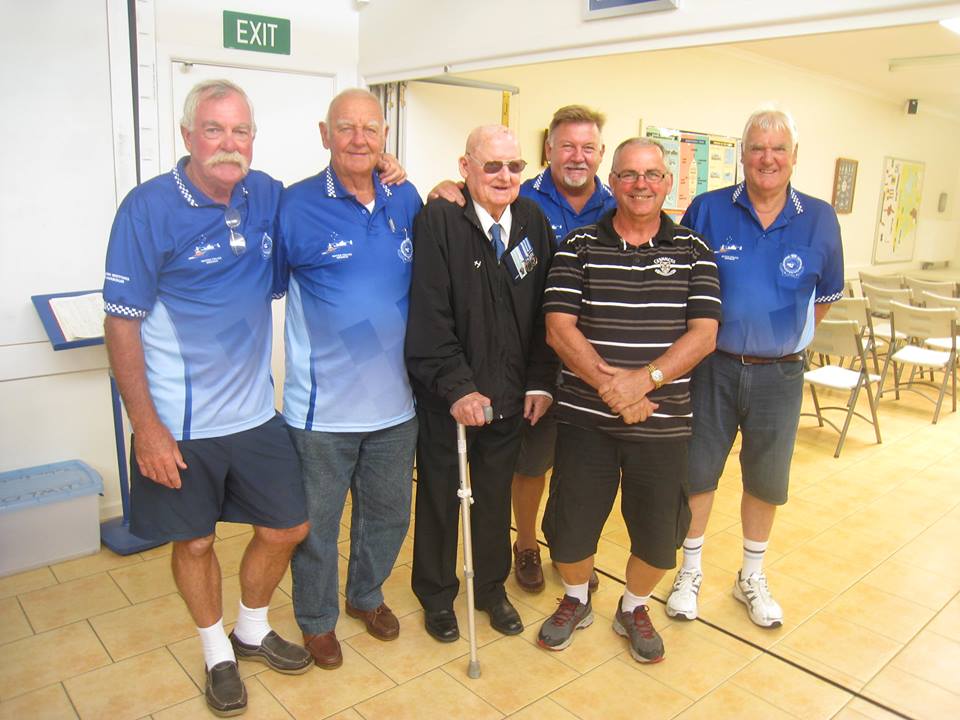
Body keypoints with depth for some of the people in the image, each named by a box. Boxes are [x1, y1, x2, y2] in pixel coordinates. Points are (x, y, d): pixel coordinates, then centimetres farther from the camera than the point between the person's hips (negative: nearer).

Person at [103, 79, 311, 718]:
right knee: (195, 542, 12)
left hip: (256, 412, 4)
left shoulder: (268, 197, 1)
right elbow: (122, 323, -10)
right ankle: (217, 653, 39)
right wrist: (146, 425, -13)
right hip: (180, 425, -4)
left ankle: (252, 631, 41)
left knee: (287, 529, 13)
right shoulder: (149, 208, -12)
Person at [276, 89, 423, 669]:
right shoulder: (296, 206, -10)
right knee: (317, 523, 14)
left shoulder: (407, 202, 3)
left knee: (389, 512, 22)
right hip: (324, 406, -4)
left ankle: (368, 595, 48)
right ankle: (318, 618, 39)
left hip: (395, 401, 4)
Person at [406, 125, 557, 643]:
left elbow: (543, 312, 4)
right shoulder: (438, 220, -13)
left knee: (496, 496, 18)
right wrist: (457, 387, -22)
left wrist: (540, 382, 0)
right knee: (440, 497, 14)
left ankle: (492, 586, 40)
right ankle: (437, 595, 35)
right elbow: (429, 315, -18)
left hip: (510, 396, 4)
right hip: (446, 398, -3)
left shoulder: (533, 222, 1)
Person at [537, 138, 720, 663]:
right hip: (585, 417, 0)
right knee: (571, 523, 9)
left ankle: (634, 608, 41)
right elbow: (558, 327, -8)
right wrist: (608, 383, -20)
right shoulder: (579, 246, 0)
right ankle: (576, 600, 40)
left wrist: (645, 378, -19)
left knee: (658, 531, 11)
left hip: (663, 420, 1)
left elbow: (703, 334, -5)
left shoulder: (693, 251, 3)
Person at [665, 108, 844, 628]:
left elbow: (825, 296, 12)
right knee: (697, 471, 8)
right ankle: (690, 571, 29)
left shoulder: (819, 220, 0)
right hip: (713, 366, -1)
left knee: (766, 479, 13)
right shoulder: (707, 210, -7)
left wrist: (788, 338, 8)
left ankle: (752, 578, 35)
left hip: (779, 374, 2)